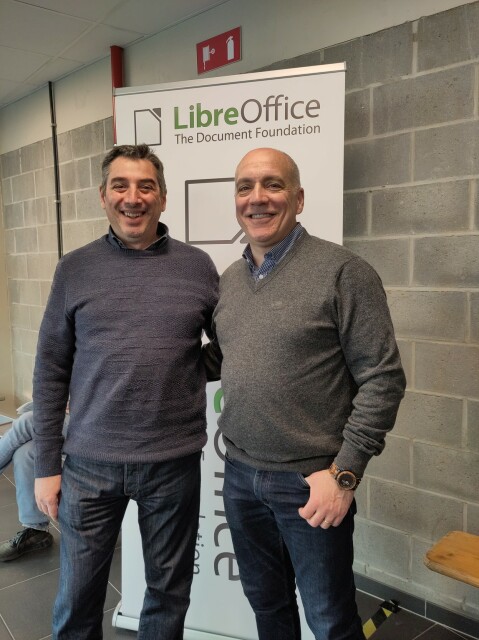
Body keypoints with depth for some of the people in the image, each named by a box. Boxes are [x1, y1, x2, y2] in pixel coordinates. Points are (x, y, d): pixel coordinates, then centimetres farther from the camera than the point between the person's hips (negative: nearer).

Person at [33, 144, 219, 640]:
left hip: (174, 463, 0)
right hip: (89, 463, 1)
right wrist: (46, 464, 1)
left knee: (169, 594, 18)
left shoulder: (197, 266, -1)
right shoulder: (75, 269, 0)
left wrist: (182, 372, -6)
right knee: (76, 599, 17)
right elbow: (50, 371, 1)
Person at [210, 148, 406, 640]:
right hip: (240, 475, 6)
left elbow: (382, 378, -15)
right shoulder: (228, 280, 7)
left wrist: (343, 473, -16)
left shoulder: (342, 272, -13)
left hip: (310, 480, -5)